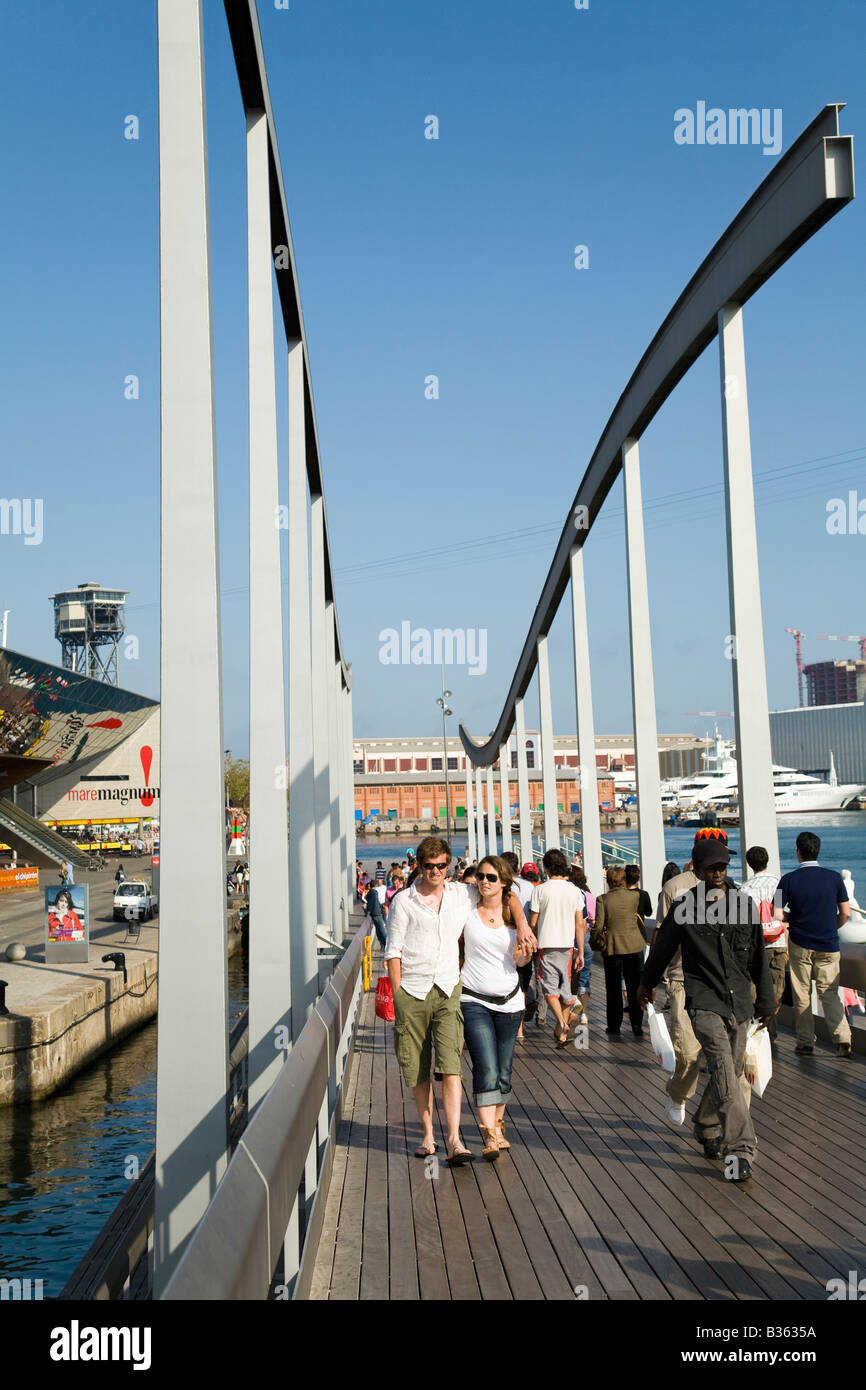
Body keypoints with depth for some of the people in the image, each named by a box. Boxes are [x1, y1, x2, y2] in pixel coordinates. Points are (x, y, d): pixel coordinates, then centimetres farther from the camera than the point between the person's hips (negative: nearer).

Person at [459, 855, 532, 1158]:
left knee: (504, 1072, 9)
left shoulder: (512, 910, 3)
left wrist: (526, 953, -9)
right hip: (474, 1000, -3)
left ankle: (497, 1123, 27)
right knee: (486, 1070, -14)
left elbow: (521, 960, 10)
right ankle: (490, 1134, -11)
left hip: (509, 1001, 3)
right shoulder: (468, 909, -2)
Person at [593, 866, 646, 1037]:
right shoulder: (634, 896, -5)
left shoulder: (602, 899, -9)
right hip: (634, 946, 1)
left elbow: (598, 925, -10)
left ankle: (614, 1026, 15)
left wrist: (594, 942, 7)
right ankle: (637, 1025, 9)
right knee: (634, 987, 8)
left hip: (612, 948, -1)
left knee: (613, 989, 10)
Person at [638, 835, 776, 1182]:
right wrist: (647, 983, 27)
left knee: (729, 1072, 11)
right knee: (723, 1070, -17)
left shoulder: (744, 903, 6)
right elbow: (662, 948, 14)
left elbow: (758, 957, 15)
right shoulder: (683, 907, -2)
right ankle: (740, 1148, -19)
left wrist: (766, 1001, 19)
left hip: (739, 1003, 4)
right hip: (704, 1001, -4)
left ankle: (707, 1129, 34)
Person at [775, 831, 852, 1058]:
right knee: (829, 993, 6)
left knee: (802, 995, 10)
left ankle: (806, 1041, 14)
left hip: (800, 945, -1)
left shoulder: (788, 879, -8)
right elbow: (845, 913, -2)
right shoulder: (834, 877, -4)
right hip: (828, 945, 1)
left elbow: (778, 914, -10)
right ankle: (842, 1037, -10)